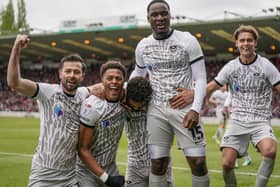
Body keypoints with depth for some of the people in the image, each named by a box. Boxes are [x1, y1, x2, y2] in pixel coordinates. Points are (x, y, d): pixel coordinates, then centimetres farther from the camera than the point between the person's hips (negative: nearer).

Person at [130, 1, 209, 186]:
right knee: (157, 165, 3)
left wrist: (195, 109, -17)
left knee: (198, 163, -5)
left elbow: (201, 78, -6)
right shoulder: (143, 46, 6)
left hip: (185, 108, -3)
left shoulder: (187, 40, -5)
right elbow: (138, 73, 25)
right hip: (157, 111, 3)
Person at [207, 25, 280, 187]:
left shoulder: (265, 65, -1)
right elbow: (211, 87, 9)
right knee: (227, 163, -11)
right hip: (237, 120, 2)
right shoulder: (231, 67, 6)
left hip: (260, 120, -2)